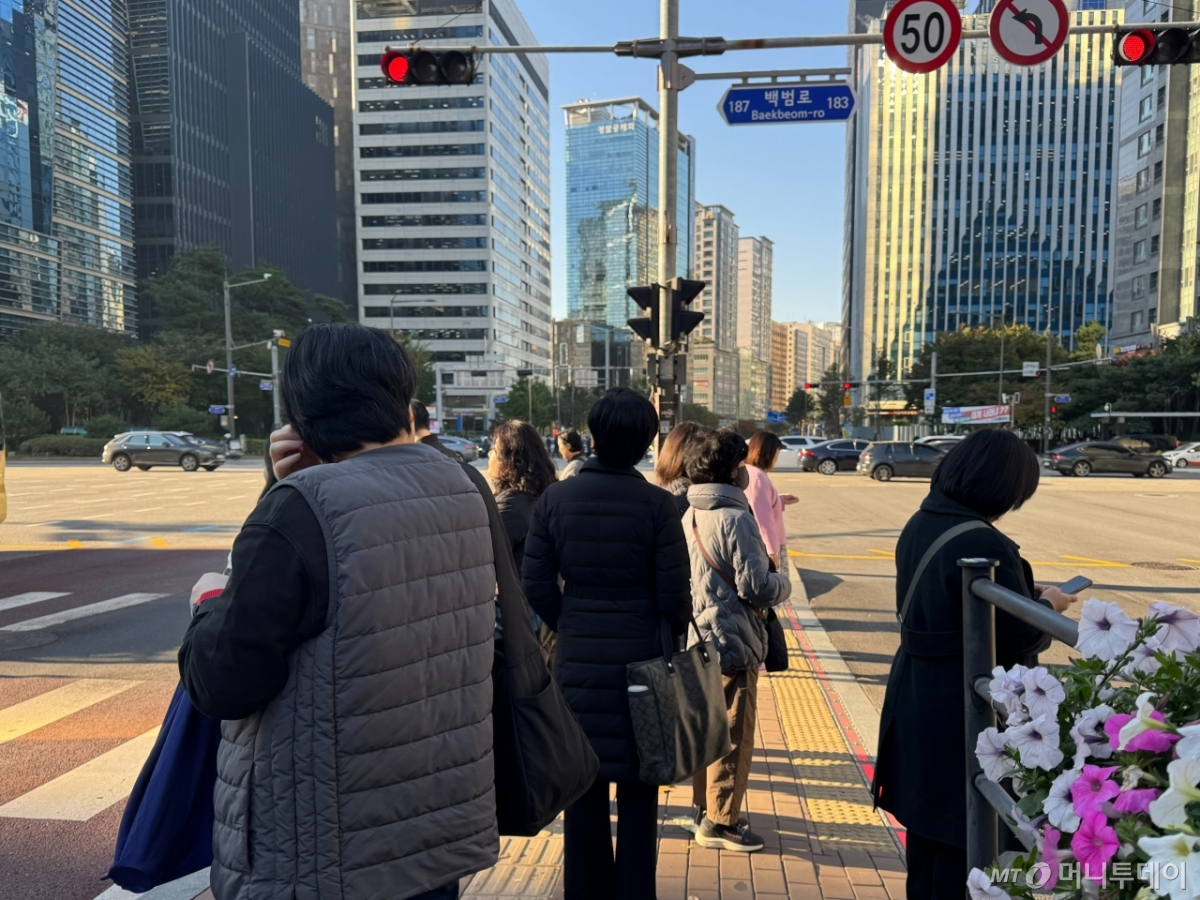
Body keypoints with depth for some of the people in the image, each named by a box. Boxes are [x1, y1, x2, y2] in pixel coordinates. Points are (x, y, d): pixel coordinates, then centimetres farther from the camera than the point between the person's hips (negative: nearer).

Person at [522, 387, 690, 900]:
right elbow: (673, 594, -11)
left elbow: (536, 588, -5)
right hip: (640, 659, -2)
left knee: (583, 786, 17)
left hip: (576, 661, 3)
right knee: (638, 790, 14)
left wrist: (570, 626, 11)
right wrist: (676, 630, 9)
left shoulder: (555, 498, -6)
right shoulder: (656, 504, -13)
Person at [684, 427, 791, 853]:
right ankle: (720, 821, 14)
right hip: (733, 642, -8)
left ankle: (703, 807, 31)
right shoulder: (735, 519, -18)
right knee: (733, 734, 4)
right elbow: (756, 588, -20)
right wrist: (783, 584, 2)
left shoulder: (688, 517, 6)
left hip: (697, 638, 8)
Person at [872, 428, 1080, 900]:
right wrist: (1048, 604, -1)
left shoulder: (920, 525, 2)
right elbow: (1020, 639, -20)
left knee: (928, 813, 23)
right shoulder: (982, 544, -25)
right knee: (967, 831, 8)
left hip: (917, 700, 9)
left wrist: (1022, 593, 10)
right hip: (965, 709, -9)